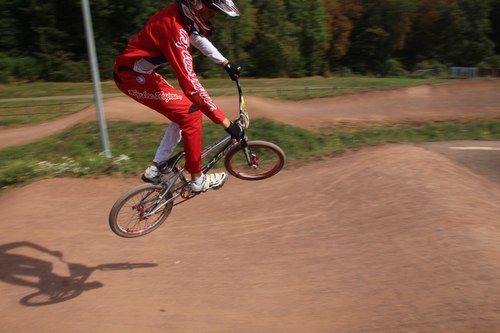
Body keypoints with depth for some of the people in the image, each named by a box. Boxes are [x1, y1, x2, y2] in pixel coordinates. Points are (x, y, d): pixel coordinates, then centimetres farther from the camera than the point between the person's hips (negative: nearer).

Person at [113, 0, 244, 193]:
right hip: (132, 76, -10)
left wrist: (226, 64, 25)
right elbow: (190, 84, -34)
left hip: (142, 73, 10)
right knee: (190, 113, -14)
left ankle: (154, 170, 17)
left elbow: (200, 41, 22)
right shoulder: (174, 27, -29)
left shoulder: (183, 17, -1)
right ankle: (198, 180, -3)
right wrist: (224, 121, -32)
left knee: (182, 114, 9)